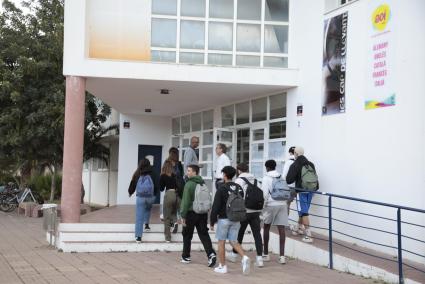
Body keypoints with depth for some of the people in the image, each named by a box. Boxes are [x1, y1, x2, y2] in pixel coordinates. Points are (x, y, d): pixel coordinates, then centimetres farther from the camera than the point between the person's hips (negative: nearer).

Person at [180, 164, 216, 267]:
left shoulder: (189, 184, -13)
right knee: (204, 234, 5)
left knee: (187, 235, 12)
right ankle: (211, 254, -12)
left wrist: (183, 216, -11)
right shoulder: (203, 184, 7)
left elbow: (186, 201, -15)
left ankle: (186, 256, 22)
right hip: (203, 213, 5)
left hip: (191, 213, -5)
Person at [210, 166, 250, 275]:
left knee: (221, 242, 7)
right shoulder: (239, 188, 8)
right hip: (236, 219, 5)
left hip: (224, 219, -5)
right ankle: (244, 257, -10)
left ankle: (222, 266, 11)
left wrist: (212, 221, -4)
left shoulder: (222, 188, -11)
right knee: (233, 241, 12)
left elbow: (216, 206, -12)